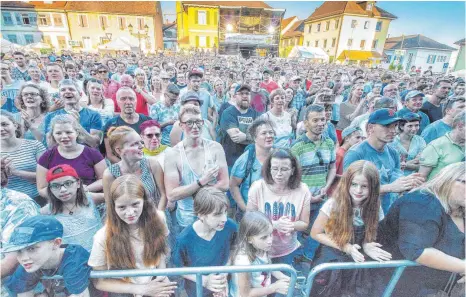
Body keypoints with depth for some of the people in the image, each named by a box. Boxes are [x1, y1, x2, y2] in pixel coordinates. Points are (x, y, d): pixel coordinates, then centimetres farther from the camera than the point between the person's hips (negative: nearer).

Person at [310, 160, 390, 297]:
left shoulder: (375, 208, -9)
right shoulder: (334, 204, -19)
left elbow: (371, 236, 5)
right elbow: (315, 233, -12)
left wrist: (367, 246, -18)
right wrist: (346, 247, -19)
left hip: (359, 260, 3)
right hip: (332, 257, -2)